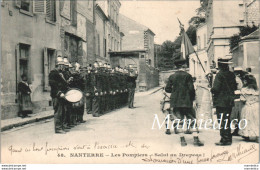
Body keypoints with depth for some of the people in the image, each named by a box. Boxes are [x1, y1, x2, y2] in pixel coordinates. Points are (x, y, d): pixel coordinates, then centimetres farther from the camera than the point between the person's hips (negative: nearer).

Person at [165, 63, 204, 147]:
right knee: (193, 120, 5)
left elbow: (167, 89, 4)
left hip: (175, 102, 3)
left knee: (179, 121, 8)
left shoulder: (172, 76, 3)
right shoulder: (187, 76, -6)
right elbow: (191, 89, -8)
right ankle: (196, 139, 1)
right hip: (186, 102, -3)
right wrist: (192, 98, 7)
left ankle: (182, 140, 7)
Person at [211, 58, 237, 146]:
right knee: (227, 120, 16)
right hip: (230, 101, 8)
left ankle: (225, 140, -1)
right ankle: (228, 139, 22)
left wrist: (212, 90, 1)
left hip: (221, 102, -7)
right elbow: (235, 87, 13)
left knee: (222, 122, -2)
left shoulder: (220, 74, -15)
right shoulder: (231, 74, 7)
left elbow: (216, 88, -19)